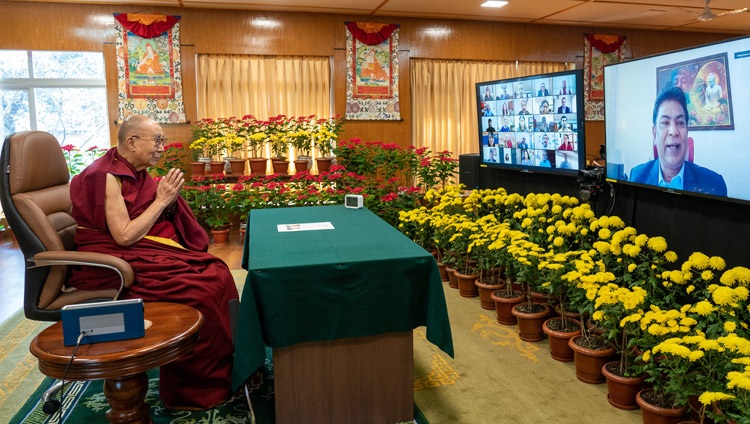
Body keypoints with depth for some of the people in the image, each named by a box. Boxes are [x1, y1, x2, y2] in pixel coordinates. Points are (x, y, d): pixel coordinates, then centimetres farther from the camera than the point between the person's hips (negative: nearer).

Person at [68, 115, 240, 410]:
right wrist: (161, 200, -15)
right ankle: (197, 389, -7)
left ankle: (228, 371, 0)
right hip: (116, 264, -8)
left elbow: (157, 219, 16)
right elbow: (125, 236, -21)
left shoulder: (137, 173, 10)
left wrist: (168, 199, -3)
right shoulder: (106, 176, -15)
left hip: (147, 252, 8)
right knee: (199, 288, -24)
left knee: (216, 272, -10)